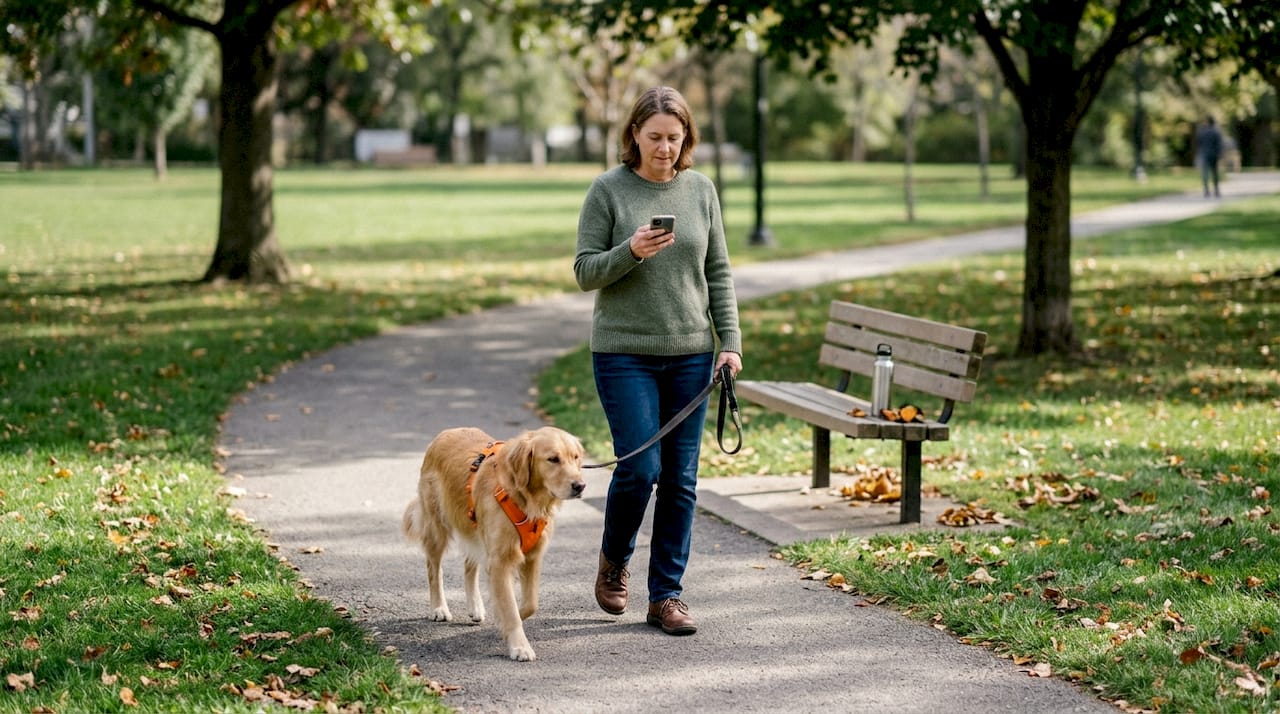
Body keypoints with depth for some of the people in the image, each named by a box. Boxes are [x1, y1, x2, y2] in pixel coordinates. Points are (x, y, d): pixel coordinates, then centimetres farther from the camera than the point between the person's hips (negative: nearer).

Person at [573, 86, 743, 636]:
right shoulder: (608, 190, -3)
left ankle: (666, 595, 12)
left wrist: (730, 342, 2)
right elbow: (585, 272, -3)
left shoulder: (700, 190, 7)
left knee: (681, 477, 3)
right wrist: (630, 252, -21)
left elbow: (718, 273, 10)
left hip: (691, 353, 3)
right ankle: (613, 561, 19)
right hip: (625, 353, -3)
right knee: (640, 468, -10)